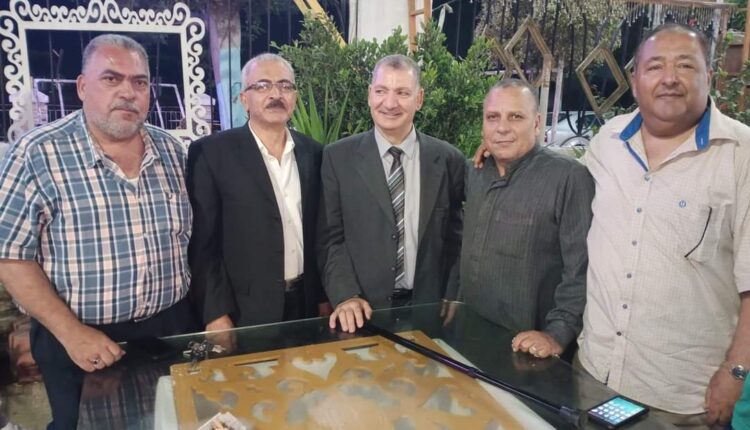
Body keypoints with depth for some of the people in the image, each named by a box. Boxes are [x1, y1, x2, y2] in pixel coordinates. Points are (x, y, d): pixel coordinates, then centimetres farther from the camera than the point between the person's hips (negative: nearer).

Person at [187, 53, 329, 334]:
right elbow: (202, 242, -10)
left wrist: (325, 297, 7)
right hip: (244, 312, -4)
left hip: (306, 306, 4)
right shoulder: (211, 152, -9)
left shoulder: (313, 153, 4)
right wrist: (216, 314, -13)